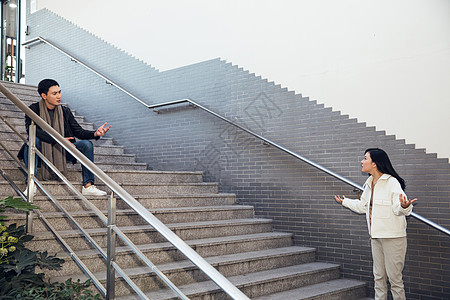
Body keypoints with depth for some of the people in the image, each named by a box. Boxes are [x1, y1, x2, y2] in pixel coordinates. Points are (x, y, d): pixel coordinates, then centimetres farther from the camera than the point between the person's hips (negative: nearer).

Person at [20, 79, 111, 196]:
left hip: (61, 152, 3)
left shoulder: (65, 111, 5)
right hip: (41, 152, -3)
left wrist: (95, 134, -22)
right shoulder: (33, 110, -6)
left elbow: (78, 131, 0)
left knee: (87, 144, -16)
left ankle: (88, 186, -18)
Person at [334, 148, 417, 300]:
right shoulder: (369, 184, 10)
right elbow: (362, 206, 25)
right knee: (379, 276, 15)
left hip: (393, 237, -8)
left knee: (394, 278, -1)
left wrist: (404, 206, -45)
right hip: (376, 236, 8)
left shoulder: (392, 182, -15)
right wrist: (345, 201, 35)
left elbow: (398, 209, -23)